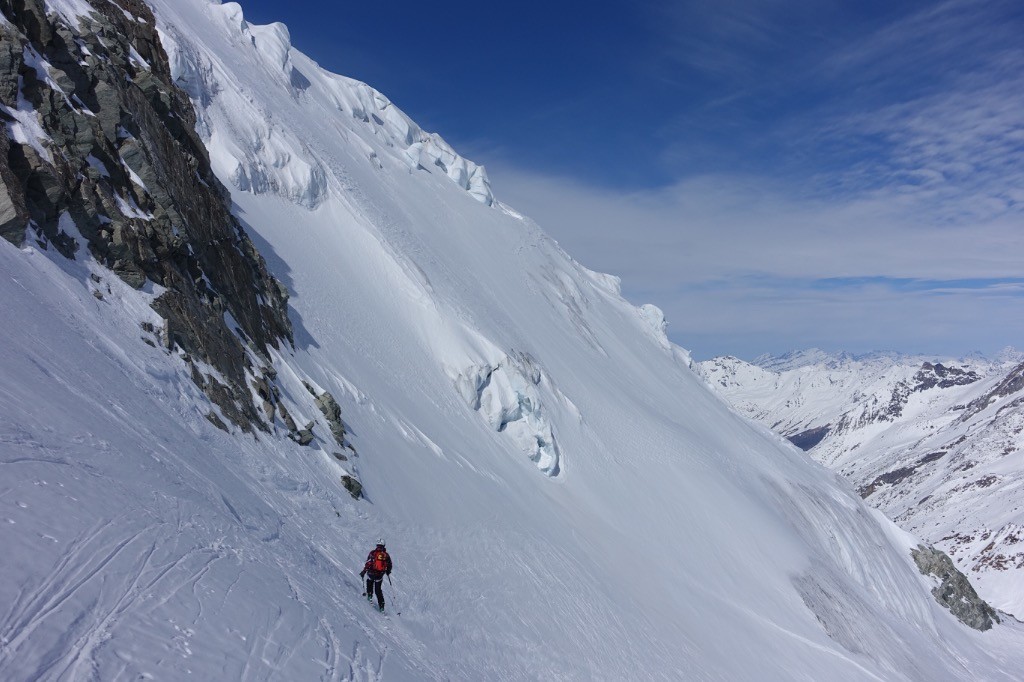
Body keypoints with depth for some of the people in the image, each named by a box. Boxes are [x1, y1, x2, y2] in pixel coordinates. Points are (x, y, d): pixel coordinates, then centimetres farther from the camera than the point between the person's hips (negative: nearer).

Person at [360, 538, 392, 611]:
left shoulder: (373, 553, -9)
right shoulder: (386, 555, 0)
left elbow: (368, 563, -16)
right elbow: (389, 565, 8)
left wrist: (364, 571, -11)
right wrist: (388, 572, 27)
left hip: (371, 573, -2)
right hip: (380, 575, 2)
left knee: (369, 582, 31)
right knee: (378, 590, 14)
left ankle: (369, 595, 21)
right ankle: (381, 605, 7)